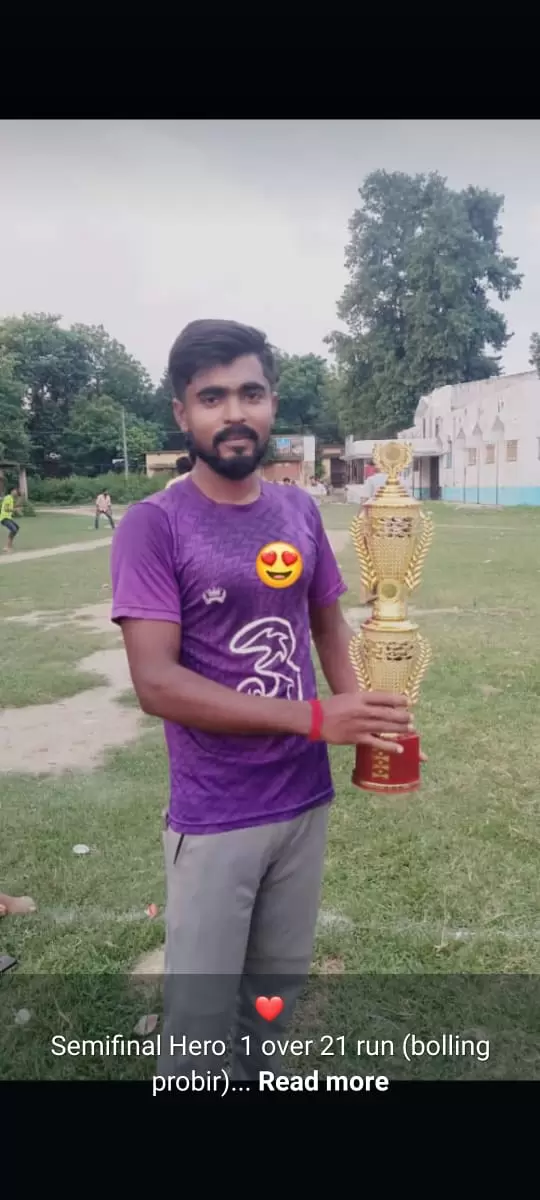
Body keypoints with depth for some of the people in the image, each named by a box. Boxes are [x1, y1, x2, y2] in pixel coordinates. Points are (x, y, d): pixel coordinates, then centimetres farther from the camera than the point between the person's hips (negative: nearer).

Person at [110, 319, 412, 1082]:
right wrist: (315, 718, -24)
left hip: (307, 799, 5)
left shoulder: (300, 512, 2)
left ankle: (259, 1071, 49)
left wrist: (360, 710, -7)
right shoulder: (154, 525, -14)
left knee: (280, 983, 24)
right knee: (201, 1013, 12)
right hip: (215, 817, -5)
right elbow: (156, 683, -21)